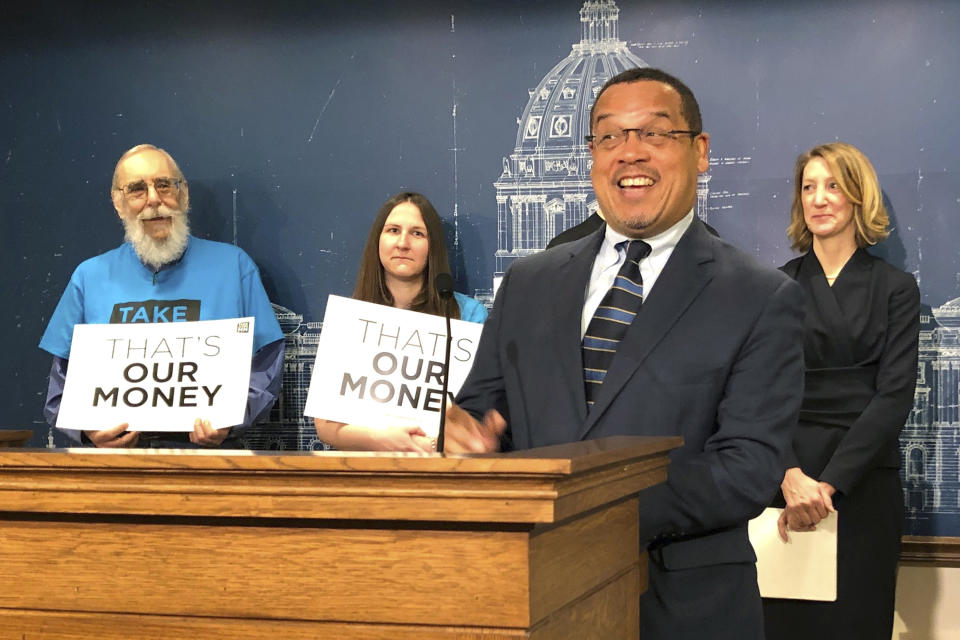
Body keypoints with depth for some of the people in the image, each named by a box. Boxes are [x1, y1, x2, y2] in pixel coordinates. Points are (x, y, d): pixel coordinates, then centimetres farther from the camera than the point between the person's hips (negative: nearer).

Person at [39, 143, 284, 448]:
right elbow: (61, 381, 15)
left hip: (204, 448, -1)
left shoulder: (234, 266, 10)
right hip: (116, 449, 2)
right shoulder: (90, 276, 15)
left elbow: (266, 366, 7)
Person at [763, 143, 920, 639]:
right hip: (784, 478, 1)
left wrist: (829, 483, -15)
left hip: (863, 480, 0)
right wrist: (790, 476, -17)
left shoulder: (895, 289, 5)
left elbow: (894, 394, -5)